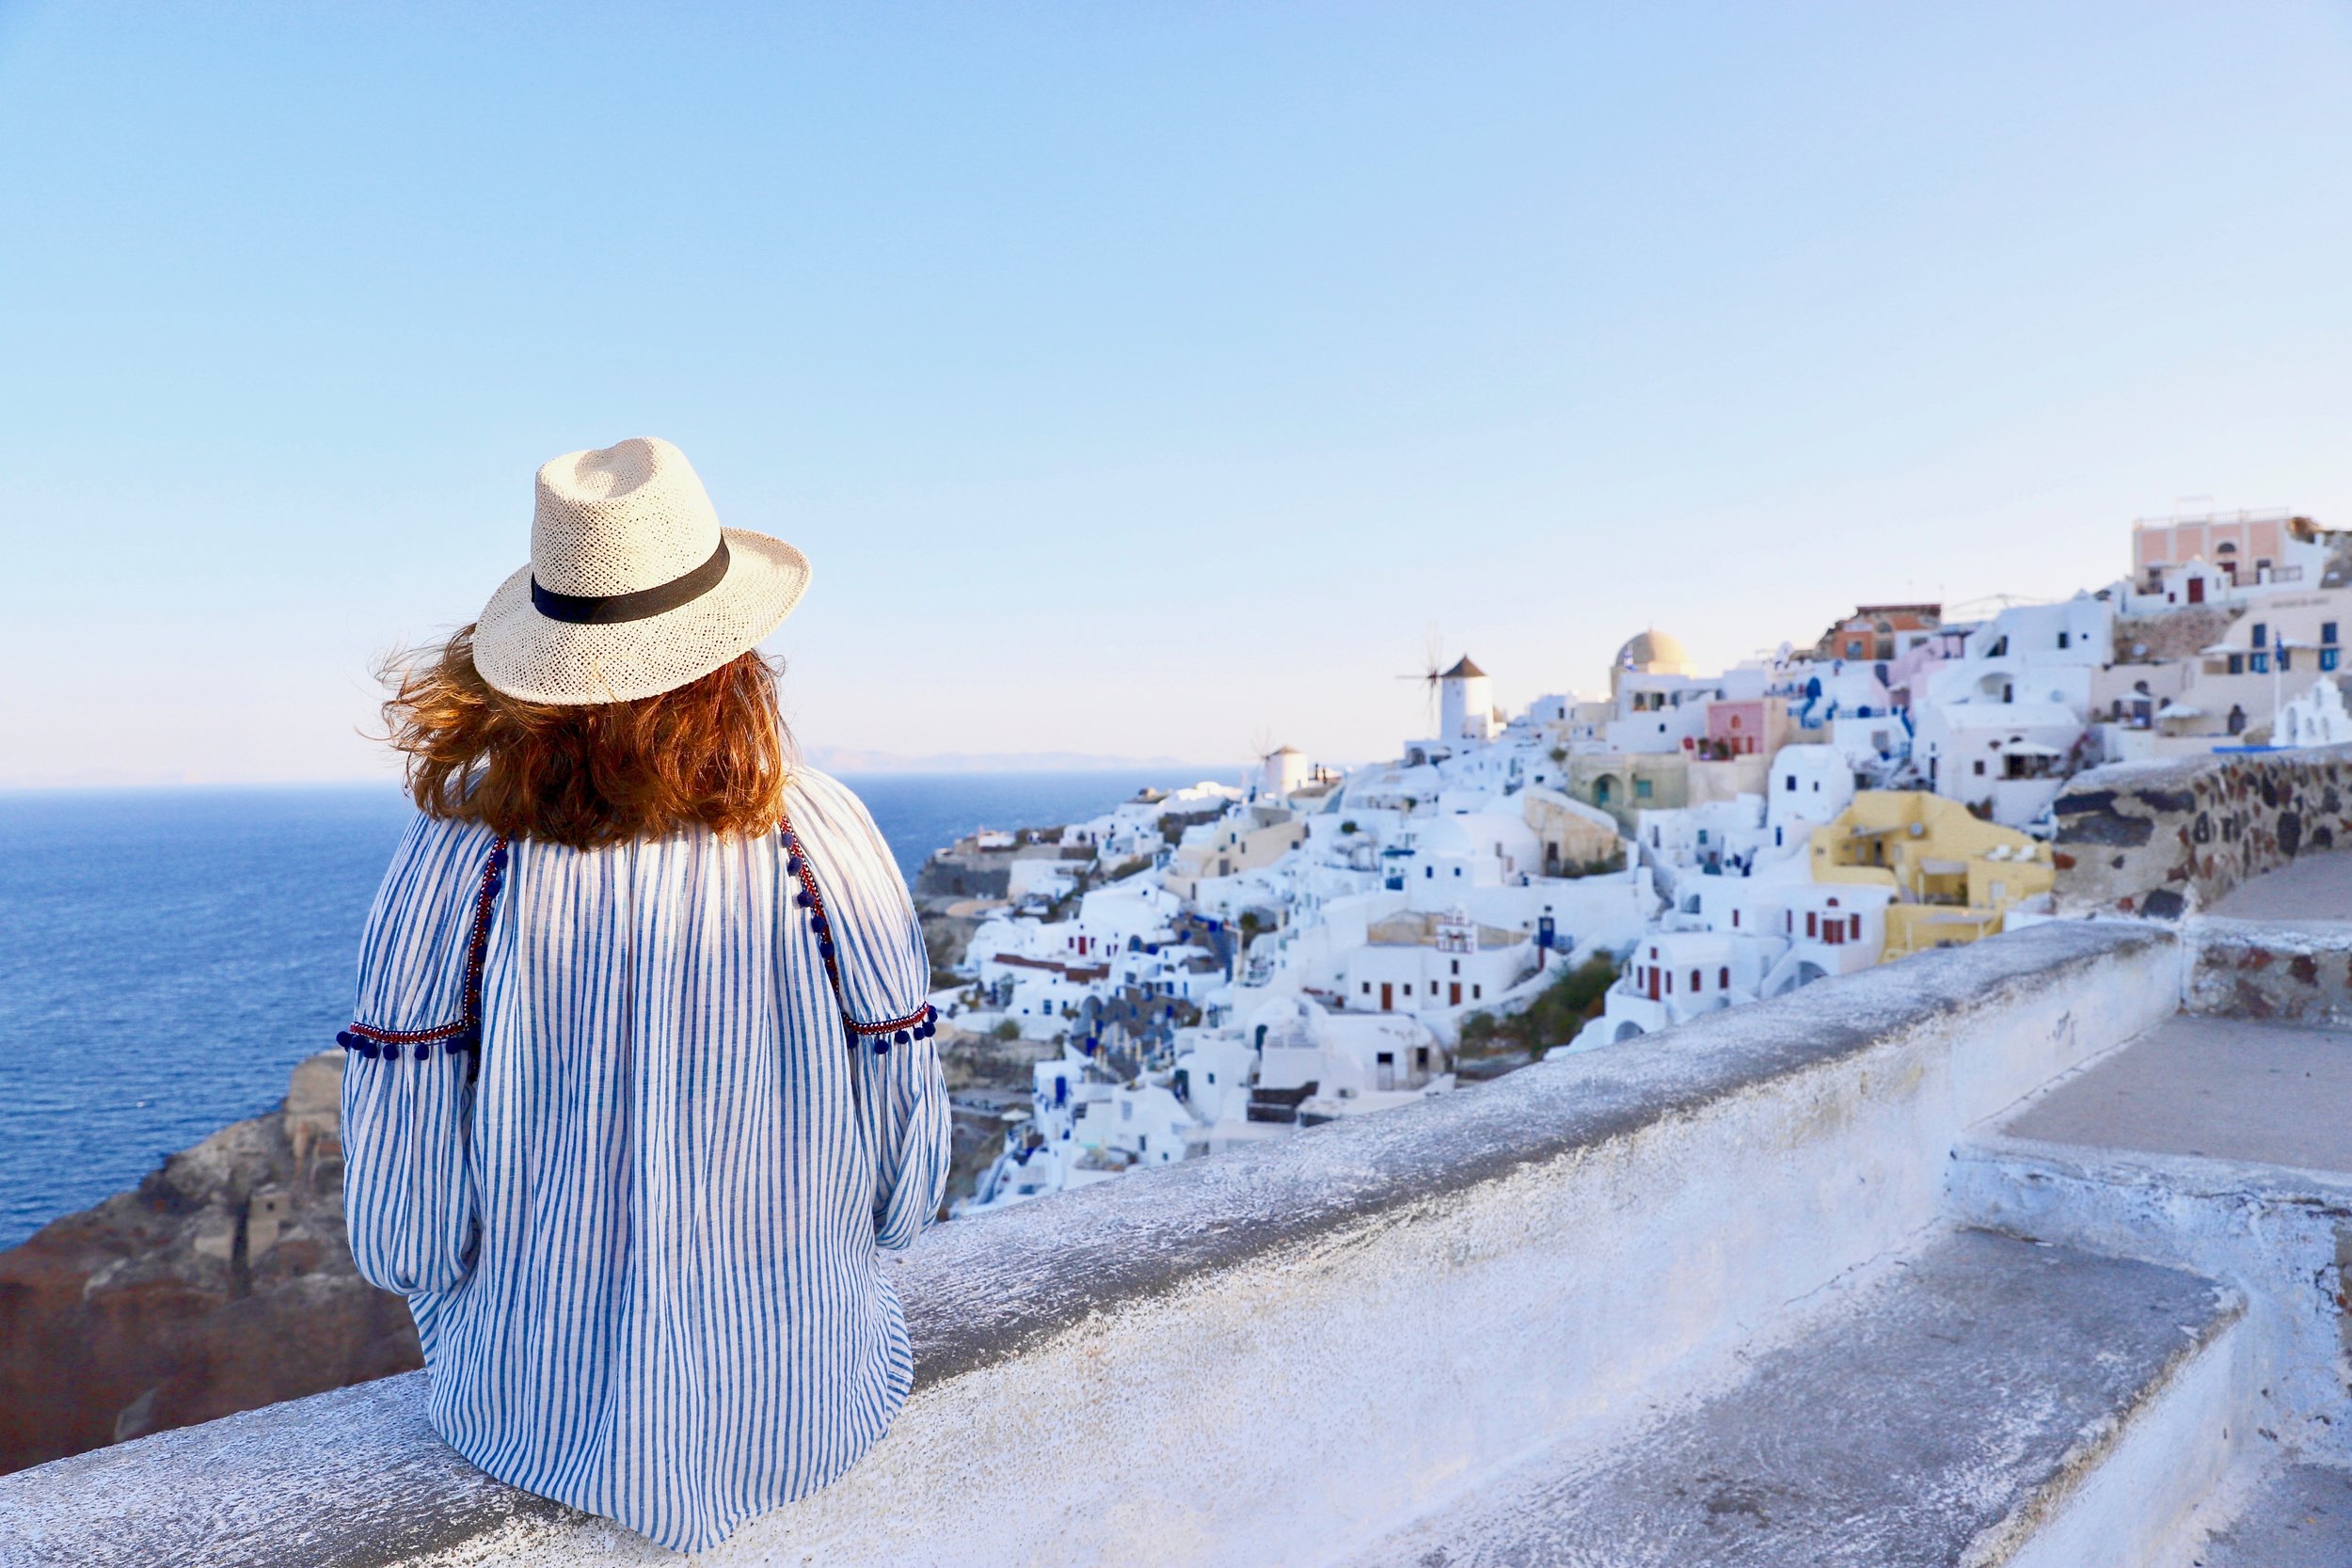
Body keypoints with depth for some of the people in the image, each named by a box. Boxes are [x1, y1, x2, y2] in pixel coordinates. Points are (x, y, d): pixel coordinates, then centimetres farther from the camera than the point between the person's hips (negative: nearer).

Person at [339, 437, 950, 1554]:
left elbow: (400, 1234, -13)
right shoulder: (825, 837, -18)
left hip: (532, 1416, 1)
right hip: (803, 1421, 0)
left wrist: (498, 1264, 10)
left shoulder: (453, 862, -19)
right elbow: (907, 1186, -11)